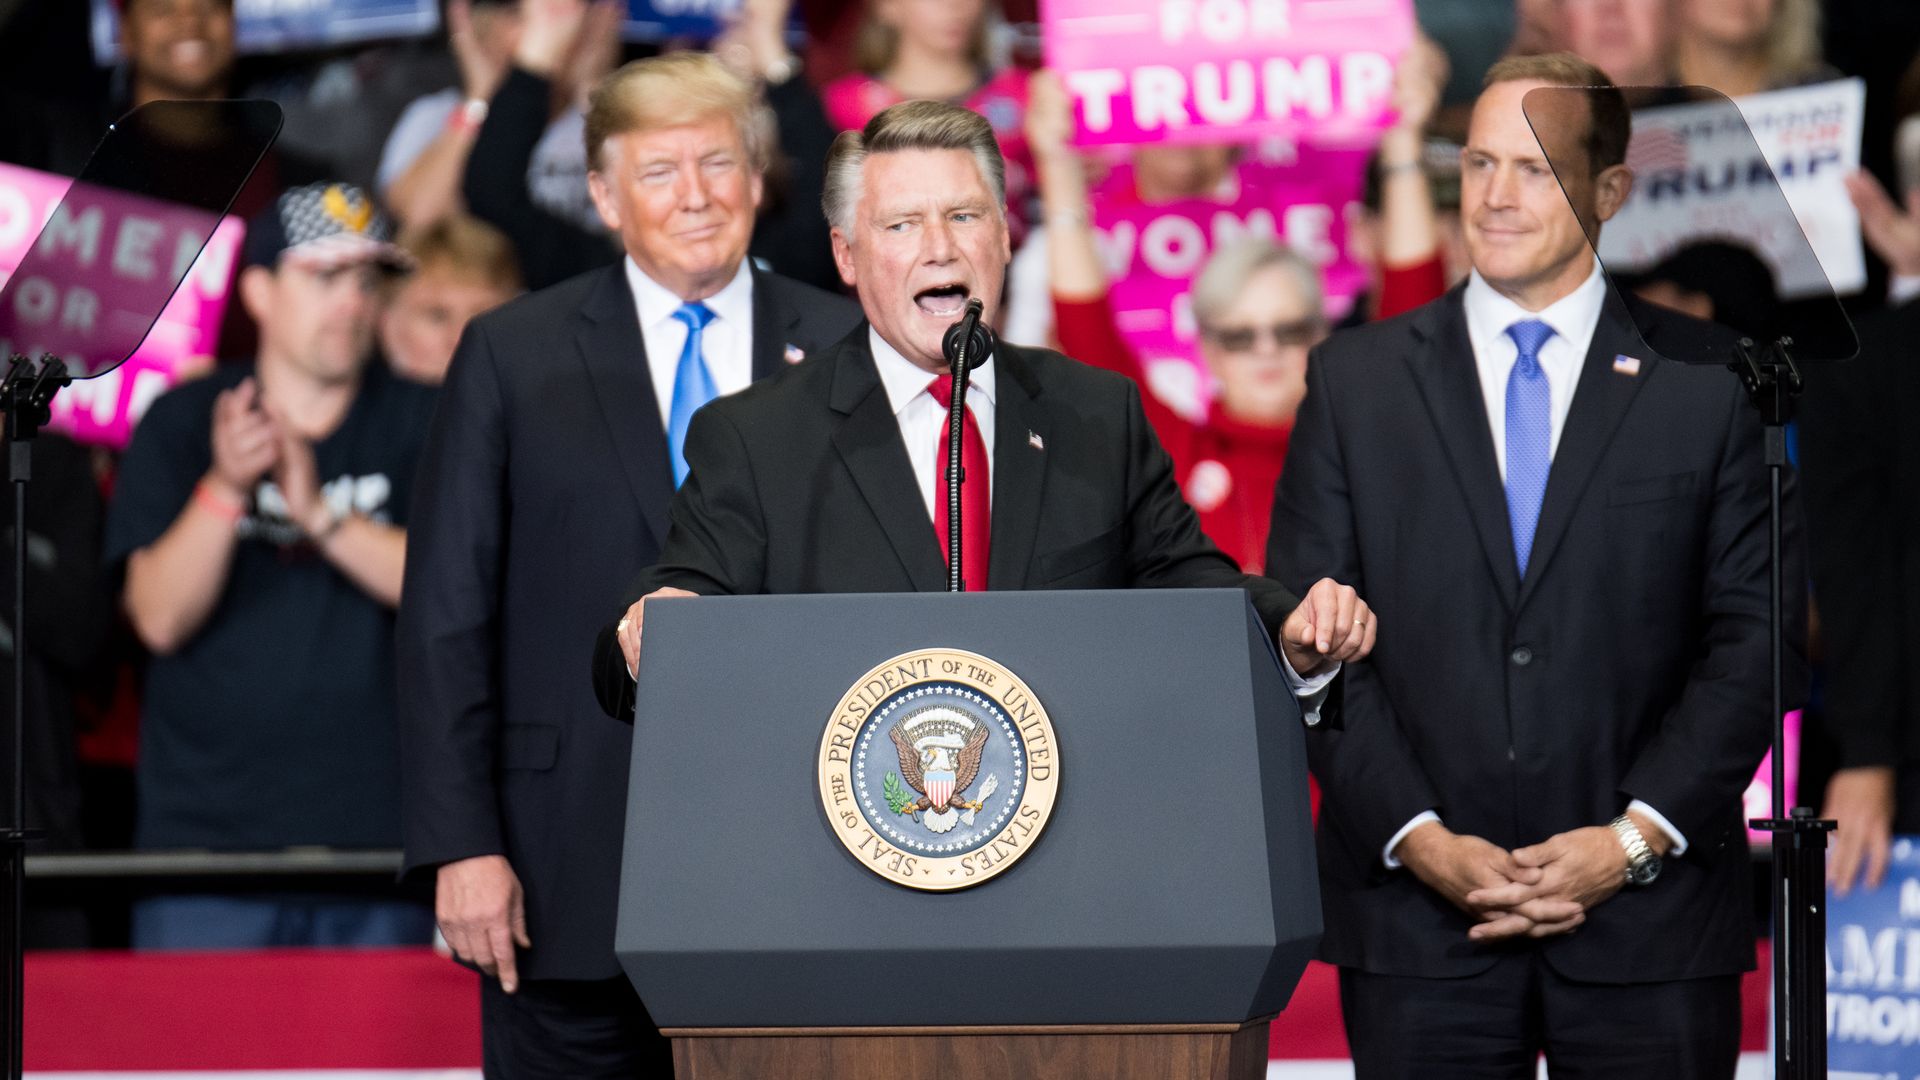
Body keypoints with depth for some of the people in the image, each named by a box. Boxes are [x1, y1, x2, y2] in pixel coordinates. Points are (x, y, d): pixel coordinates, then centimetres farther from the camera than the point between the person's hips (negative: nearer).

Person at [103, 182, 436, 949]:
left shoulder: (421, 424, 7)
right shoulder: (181, 424, 6)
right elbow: (160, 618, -4)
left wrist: (321, 515, -18)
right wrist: (225, 489, -20)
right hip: (206, 829, 0)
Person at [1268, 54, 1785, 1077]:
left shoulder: (1710, 380, 5)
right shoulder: (1356, 379, 8)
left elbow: (1754, 636, 2)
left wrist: (1636, 838, -8)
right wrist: (1418, 838, -8)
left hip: (1648, 918, -1)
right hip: (1417, 924, 1)